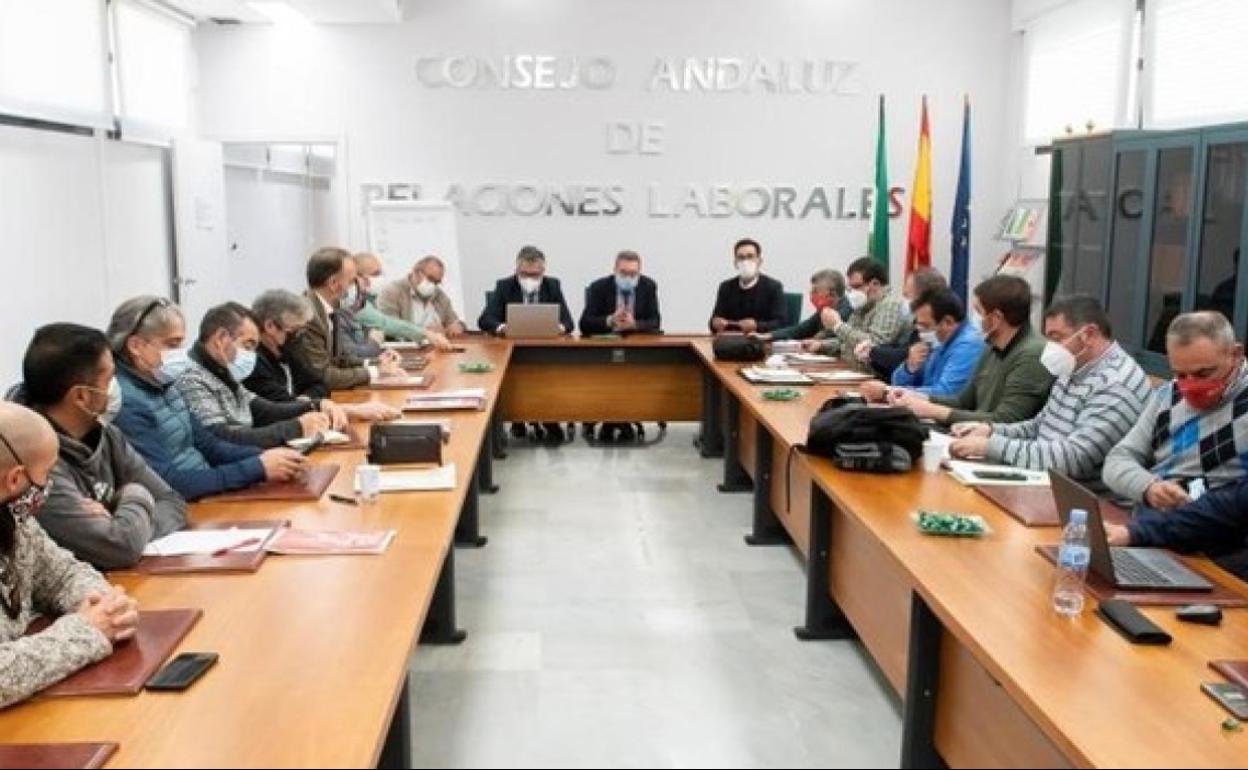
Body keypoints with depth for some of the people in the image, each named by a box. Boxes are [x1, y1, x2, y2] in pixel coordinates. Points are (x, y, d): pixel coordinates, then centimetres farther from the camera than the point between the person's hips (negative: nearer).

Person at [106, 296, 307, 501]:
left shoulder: (162, 386, 9)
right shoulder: (125, 402, -18)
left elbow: (208, 446, 13)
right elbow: (168, 485, -23)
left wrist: (262, 457, -5)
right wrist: (257, 468, -22)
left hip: (207, 496, 8)